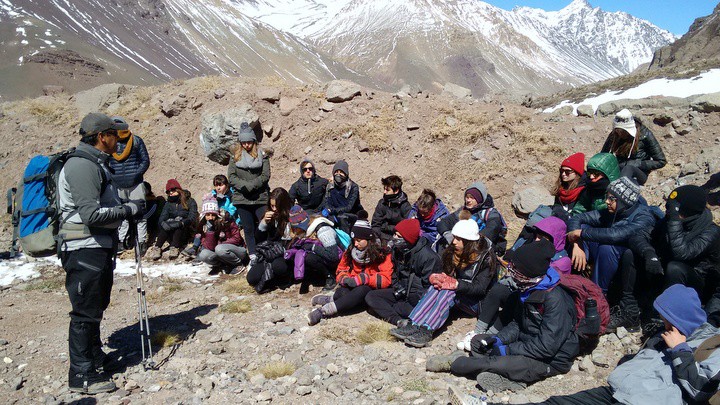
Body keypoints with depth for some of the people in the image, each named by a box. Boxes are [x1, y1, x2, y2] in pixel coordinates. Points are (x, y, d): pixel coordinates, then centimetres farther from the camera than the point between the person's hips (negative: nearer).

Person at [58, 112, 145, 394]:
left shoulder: (97, 164, 16)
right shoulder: (82, 166, -18)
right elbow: (91, 214, -25)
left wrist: (129, 208, 8)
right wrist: (129, 210, -16)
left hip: (100, 248, 10)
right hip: (84, 251, -10)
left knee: (96, 307, 21)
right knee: (85, 312, -2)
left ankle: (95, 357, 36)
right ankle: (81, 375, 8)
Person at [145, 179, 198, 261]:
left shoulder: (190, 201, 3)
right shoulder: (168, 203, 16)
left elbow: (192, 218, -12)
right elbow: (162, 218, 1)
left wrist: (181, 223, -31)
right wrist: (163, 223, -24)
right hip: (171, 234, 3)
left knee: (179, 226, -33)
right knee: (165, 227, -28)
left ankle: (174, 248, -51)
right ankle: (157, 248, -45)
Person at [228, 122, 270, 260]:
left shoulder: (261, 155, 4)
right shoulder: (236, 156, 9)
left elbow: (266, 176, -4)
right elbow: (231, 177, 2)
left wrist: (251, 185, -14)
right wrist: (244, 186, -13)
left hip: (260, 198, -2)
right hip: (242, 198, 2)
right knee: (248, 229, 4)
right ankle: (253, 257, 9)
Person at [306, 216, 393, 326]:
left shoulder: (382, 255, -9)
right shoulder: (350, 252, 5)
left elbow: (386, 279, -18)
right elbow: (341, 271, 9)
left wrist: (364, 279, -29)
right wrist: (345, 279, -15)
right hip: (352, 287, 4)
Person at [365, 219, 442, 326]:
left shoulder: (428, 256, -19)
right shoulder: (397, 250, 4)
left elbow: (429, 286, -17)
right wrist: (397, 287, 2)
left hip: (420, 297, -8)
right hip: (403, 293, 9)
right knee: (370, 296, -10)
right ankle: (399, 320, -26)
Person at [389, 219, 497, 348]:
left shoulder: (486, 258, -16)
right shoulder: (453, 253, 2)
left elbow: (480, 288, -23)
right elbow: (447, 274, 3)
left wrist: (455, 284, -38)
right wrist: (437, 278, -22)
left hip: (479, 303, -5)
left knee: (448, 291, -33)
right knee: (438, 287, -26)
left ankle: (426, 331, -44)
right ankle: (414, 325, -39)